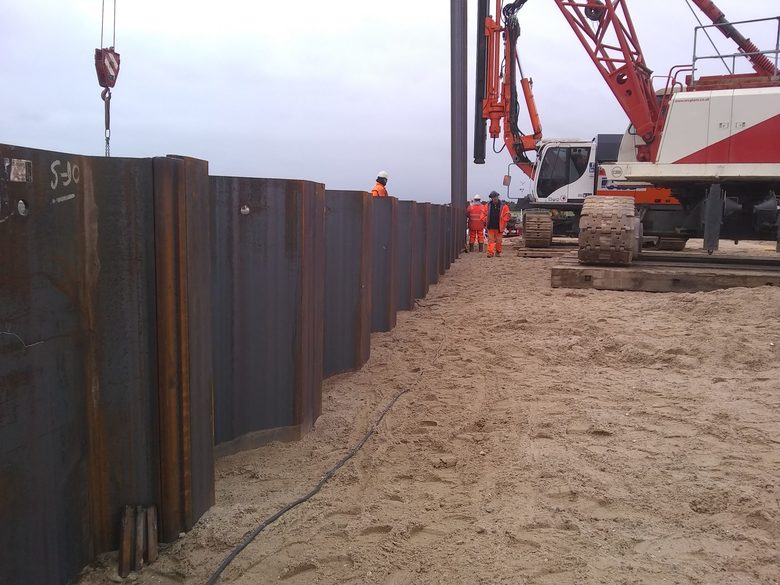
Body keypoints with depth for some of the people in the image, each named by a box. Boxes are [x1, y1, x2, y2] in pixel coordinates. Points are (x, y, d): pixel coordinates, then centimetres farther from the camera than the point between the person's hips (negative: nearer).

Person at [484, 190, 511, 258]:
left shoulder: (503, 206, -1)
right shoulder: (488, 205, 7)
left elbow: (507, 215, 1)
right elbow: (484, 214, 14)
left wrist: (503, 222, -7)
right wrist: (486, 221, 3)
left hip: (499, 227, -1)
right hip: (490, 227, 1)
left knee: (498, 241, 8)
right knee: (490, 240, -4)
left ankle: (498, 252, 23)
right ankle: (490, 252, -7)